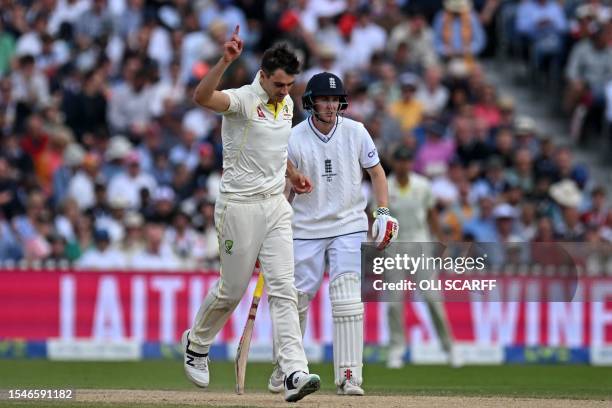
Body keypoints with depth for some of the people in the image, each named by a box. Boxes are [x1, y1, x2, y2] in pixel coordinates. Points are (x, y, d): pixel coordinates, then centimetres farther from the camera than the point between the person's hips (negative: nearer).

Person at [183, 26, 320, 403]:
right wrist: (225, 61, -50)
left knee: (283, 289, -7)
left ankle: (295, 372, -16)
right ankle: (197, 342, 35)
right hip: (239, 206, -6)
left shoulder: (286, 103, 9)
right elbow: (202, 97, -37)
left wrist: (292, 174, 19)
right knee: (232, 290, 6)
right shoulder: (242, 100, -15)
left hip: (275, 206, 6)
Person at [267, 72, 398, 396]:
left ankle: (349, 376, -9)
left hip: (348, 227, 1)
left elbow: (376, 172, 9)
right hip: (305, 229, 0)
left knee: (348, 300, -10)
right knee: (296, 299, 4)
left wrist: (383, 212, -3)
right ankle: (284, 366, 24)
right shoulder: (294, 140, -8)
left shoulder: (355, 132, -3)